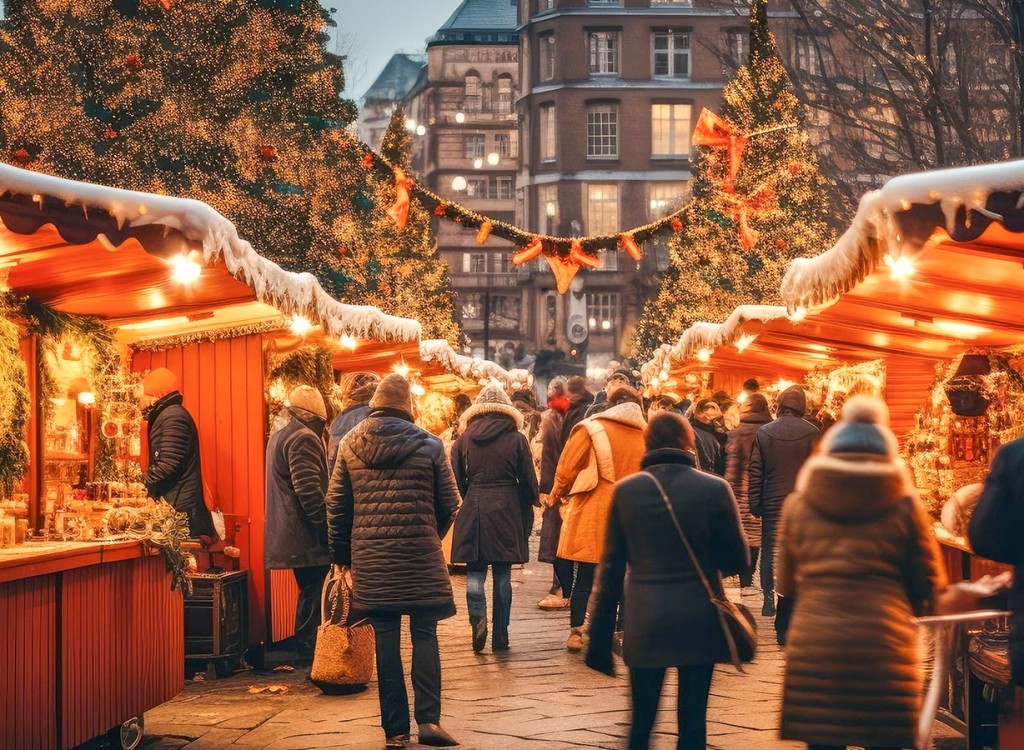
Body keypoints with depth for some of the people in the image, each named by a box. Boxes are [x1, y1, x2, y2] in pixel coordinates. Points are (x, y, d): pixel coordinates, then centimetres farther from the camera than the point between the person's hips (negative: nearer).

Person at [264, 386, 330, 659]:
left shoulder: (278, 437, 19)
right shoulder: (304, 439, -14)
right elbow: (309, 491, -22)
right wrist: (327, 530, -17)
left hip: (288, 532, 10)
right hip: (309, 538, -10)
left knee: (309, 593, 16)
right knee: (315, 595, -7)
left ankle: (304, 653, 19)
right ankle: (311, 653, -7)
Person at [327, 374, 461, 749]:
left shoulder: (349, 445, 3)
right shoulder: (428, 444, -3)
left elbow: (336, 505, 6)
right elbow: (449, 503, 1)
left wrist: (340, 553, 16)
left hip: (370, 558, 2)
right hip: (420, 555, -2)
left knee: (386, 639, 6)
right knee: (425, 634, 5)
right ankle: (428, 719, -4)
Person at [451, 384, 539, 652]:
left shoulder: (464, 439, 2)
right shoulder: (516, 439, -2)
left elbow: (456, 480, 2)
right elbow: (529, 482, 0)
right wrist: (526, 516, 12)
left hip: (472, 510, 0)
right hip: (507, 512, 0)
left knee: (475, 571, 7)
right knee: (502, 575, 6)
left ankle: (478, 620, -17)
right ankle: (500, 637, 9)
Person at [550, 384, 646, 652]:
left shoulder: (591, 429, -6)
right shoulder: (647, 435, 2)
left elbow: (567, 468, -3)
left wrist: (559, 493, 15)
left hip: (592, 516, -2)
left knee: (584, 577, 5)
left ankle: (576, 631, 8)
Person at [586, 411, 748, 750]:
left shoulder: (626, 490, -3)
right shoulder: (715, 488, -7)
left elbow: (611, 568, 1)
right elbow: (738, 560, -1)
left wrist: (599, 639, 8)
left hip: (645, 621, 1)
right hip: (699, 620, -1)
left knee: (641, 721, 11)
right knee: (692, 720, 6)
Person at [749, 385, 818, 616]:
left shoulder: (763, 433, -1)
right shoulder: (811, 433, -5)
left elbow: (755, 472, 0)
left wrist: (755, 504, 5)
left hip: (773, 503, 1)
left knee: (770, 551, 8)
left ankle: (769, 599, 6)